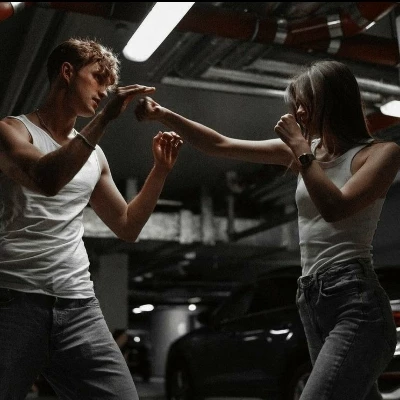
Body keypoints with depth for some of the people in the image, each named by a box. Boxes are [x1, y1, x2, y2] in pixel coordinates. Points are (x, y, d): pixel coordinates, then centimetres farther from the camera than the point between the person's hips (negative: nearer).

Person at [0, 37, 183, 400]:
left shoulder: (95, 157, 19)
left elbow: (128, 226, 23)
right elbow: (45, 179, -21)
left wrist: (161, 170, 13)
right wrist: (106, 116, -18)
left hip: (78, 306, 5)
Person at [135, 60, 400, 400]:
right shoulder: (305, 151, 14)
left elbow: (336, 209, -17)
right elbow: (220, 146, 12)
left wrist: (301, 148, -11)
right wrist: (162, 115, 3)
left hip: (355, 300, -6)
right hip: (312, 300, 7)